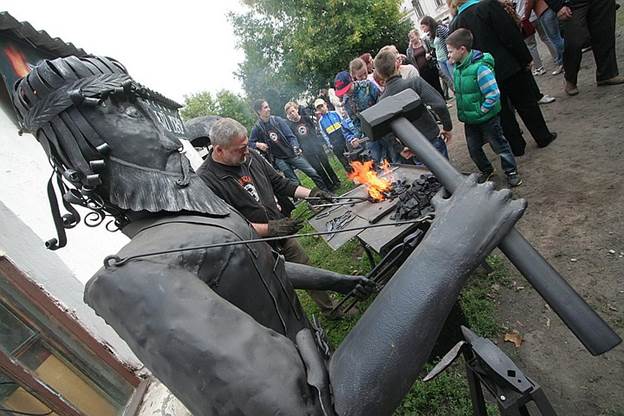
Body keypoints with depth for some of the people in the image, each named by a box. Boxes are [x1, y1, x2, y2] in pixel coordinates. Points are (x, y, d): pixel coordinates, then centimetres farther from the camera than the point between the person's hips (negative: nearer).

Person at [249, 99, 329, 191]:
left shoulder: (277, 120, -3)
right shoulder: (257, 128, -5)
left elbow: (290, 136, -6)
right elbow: (250, 143, 5)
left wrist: (295, 147, -25)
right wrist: (257, 144, -17)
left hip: (293, 154, 1)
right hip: (279, 159, -1)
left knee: (312, 172, 1)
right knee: (294, 182, -1)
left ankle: (327, 193, 17)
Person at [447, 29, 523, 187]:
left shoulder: (480, 67, -23)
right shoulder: (457, 68, 1)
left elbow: (493, 95, -24)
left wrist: (480, 112, -18)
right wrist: (463, 112, 6)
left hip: (487, 118, -7)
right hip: (469, 120, 7)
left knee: (499, 146, 10)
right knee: (473, 149, 17)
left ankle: (511, 172, 29)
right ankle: (486, 170, 41)